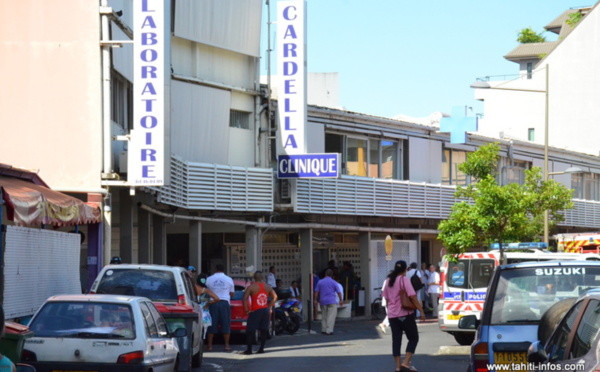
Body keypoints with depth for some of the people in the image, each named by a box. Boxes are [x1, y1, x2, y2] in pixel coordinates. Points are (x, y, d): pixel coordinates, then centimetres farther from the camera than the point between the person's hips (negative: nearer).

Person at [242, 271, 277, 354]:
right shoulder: (268, 287, 6)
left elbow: (245, 299, -15)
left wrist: (246, 310, -7)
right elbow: (275, 297, 15)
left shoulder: (251, 287, -9)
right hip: (265, 310, 5)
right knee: (264, 330, 10)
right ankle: (261, 348, 11)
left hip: (255, 311, -5)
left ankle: (249, 349, 0)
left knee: (250, 331, 1)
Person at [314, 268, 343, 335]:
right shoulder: (334, 282, -1)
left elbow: (316, 291, 5)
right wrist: (341, 300, 11)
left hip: (323, 301, 4)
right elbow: (339, 292, 0)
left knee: (324, 316, 14)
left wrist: (316, 300, 12)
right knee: (331, 316, -5)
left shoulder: (320, 282, 6)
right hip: (332, 301, -4)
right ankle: (329, 330, -13)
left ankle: (323, 330, 15)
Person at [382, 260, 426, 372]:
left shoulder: (389, 280, 10)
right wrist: (421, 310, -14)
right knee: (413, 338, 4)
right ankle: (406, 363, -8)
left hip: (392, 315, 6)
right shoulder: (404, 279, -9)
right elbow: (412, 296, -17)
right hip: (405, 314, -6)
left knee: (396, 340, 9)